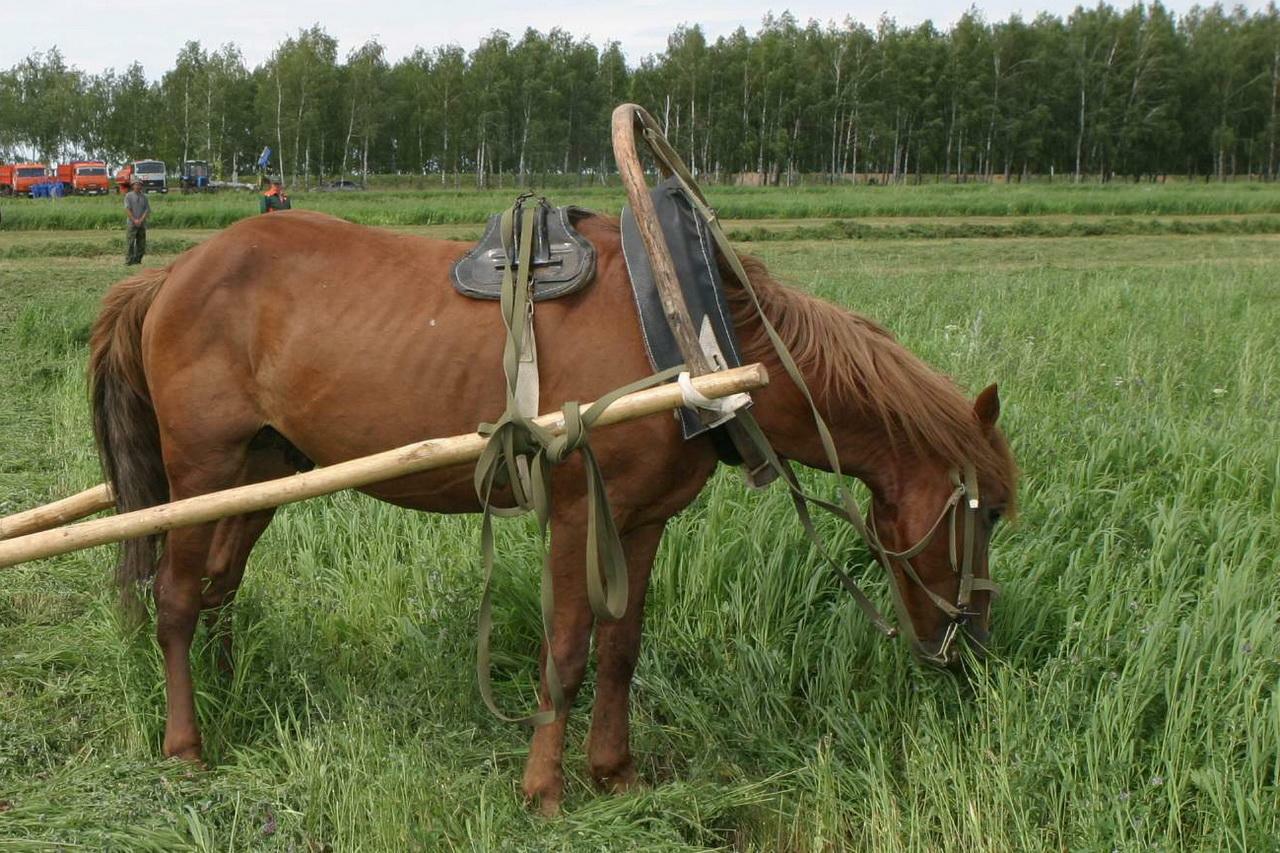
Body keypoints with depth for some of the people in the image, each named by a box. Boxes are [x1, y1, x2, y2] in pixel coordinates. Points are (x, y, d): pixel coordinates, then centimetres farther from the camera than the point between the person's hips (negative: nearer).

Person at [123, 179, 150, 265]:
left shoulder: (144, 196, 10)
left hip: (142, 223, 4)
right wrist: (134, 220, -14)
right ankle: (128, 260, -10)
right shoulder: (128, 196, 1)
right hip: (132, 223, -4)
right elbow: (127, 209, -6)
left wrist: (141, 220, -9)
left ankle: (137, 259, 13)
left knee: (141, 243, 4)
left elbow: (147, 209, 5)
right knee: (129, 242, -9)